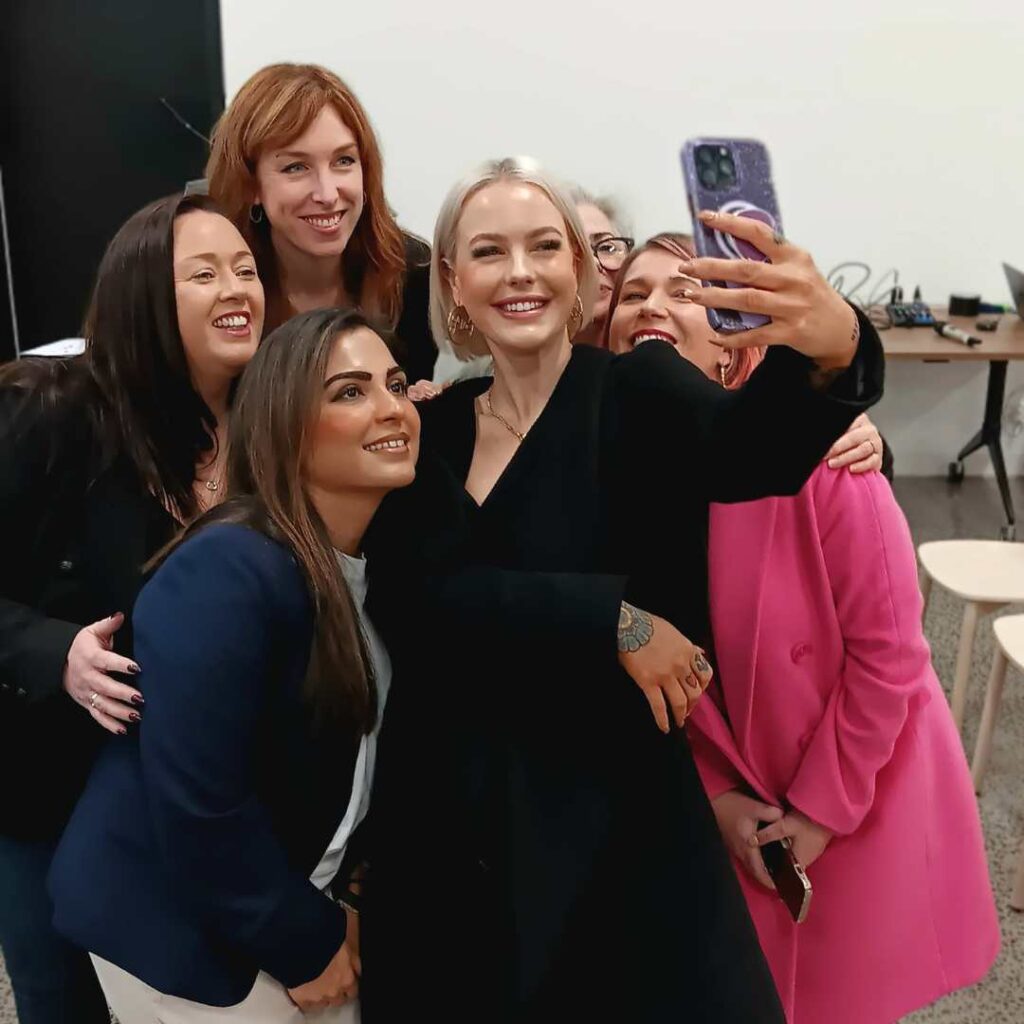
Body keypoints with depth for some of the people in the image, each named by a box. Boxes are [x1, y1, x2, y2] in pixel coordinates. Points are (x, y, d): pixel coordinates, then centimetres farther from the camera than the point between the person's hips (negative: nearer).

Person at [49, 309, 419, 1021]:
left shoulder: (376, 558, -2)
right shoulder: (227, 574, -27)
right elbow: (196, 807, -28)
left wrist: (327, 909, 5)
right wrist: (308, 941, -17)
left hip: (287, 897, 7)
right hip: (174, 925, -7)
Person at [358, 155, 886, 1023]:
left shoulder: (640, 392, -6)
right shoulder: (432, 430, 3)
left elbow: (751, 448, -28)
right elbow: (414, 594, -12)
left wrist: (835, 352, -50)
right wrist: (614, 621, -21)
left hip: (613, 825, -3)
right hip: (445, 826, 4)